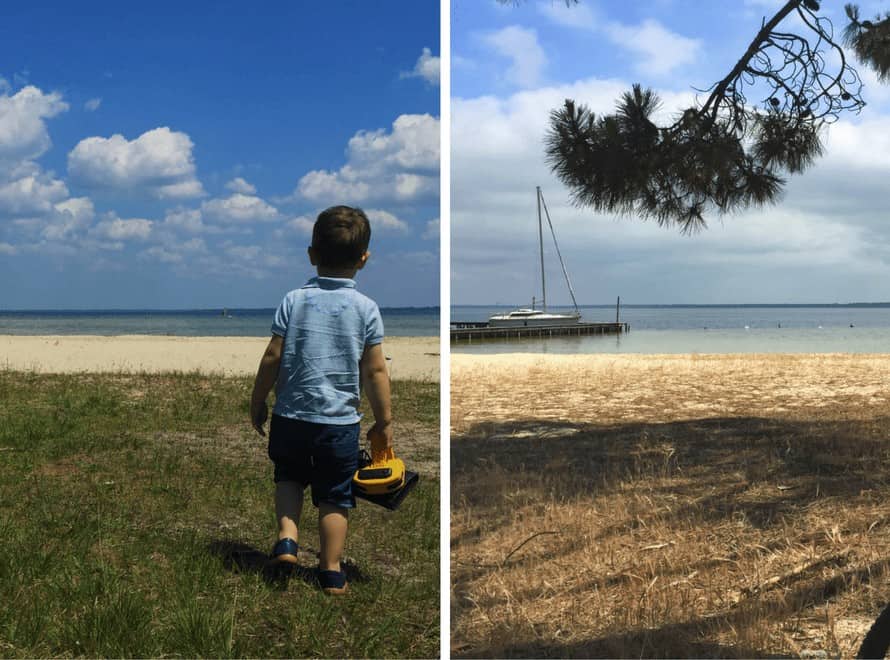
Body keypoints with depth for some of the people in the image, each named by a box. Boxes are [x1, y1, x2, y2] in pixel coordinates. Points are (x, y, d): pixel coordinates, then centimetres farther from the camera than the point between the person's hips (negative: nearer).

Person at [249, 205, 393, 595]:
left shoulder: (294, 300, -5)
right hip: (340, 421, -1)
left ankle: (287, 537, 8)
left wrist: (258, 401, 10)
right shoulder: (366, 309, -7)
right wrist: (384, 421, 4)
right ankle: (331, 573, 16)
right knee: (334, 497, 11)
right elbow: (375, 372, -6)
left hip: (291, 414, 1)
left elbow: (272, 358, -4)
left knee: (289, 477, 26)